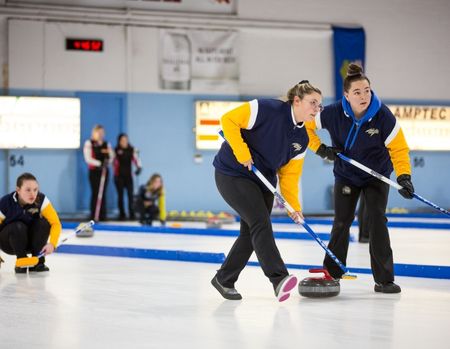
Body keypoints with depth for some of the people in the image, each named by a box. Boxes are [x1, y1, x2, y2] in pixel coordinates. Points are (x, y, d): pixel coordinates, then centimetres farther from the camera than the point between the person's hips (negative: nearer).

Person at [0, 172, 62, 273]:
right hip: (8, 242, -2)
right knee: (18, 227, -35)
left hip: (31, 240, 2)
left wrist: (52, 244, -43)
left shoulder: (41, 200, -22)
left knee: (43, 222, -27)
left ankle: (37, 261, -12)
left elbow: (56, 223, -25)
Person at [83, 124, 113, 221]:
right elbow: (88, 158, -10)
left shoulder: (106, 144, 13)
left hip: (104, 171, 5)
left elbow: (111, 157, 11)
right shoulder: (89, 143, -3)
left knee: (103, 193, 5)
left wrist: (108, 159, -13)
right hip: (94, 171, -4)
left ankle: (103, 215, 8)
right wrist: (99, 163, -20)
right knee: (95, 193, -7)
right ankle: (94, 216, -4)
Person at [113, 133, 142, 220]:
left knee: (130, 194, -5)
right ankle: (122, 214, 9)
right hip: (119, 176, -1)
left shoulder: (132, 150, 3)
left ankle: (132, 214, 0)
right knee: (120, 195, 3)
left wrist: (139, 167, -21)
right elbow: (114, 162, -4)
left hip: (128, 176, 1)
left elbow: (136, 159, -3)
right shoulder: (116, 150, -3)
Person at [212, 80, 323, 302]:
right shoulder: (267, 110, -20)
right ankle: (279, 279, -30)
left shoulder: (302, 139, 3)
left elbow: (289, 174, 4)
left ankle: (224, 279, 25)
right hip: (233, 174, -8)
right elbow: (229, 120, -21)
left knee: (251, 233, 8)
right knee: (261, 223, -21)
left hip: (262, 183, 9)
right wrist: (242, 154, -24)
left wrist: (294, 205, -7)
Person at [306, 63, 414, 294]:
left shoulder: (383, 115, -25)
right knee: (341, 222, 0)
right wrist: (320, 149, -15)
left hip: (376, 175, -1)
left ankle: (384, 279, -8)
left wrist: (404, 177, -35)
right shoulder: (334, 113, -22)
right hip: (345, 175, 1)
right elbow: (305, 125, -7)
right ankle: (331, 275, 15)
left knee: (377, 220, -12)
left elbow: (399, 149, -22)